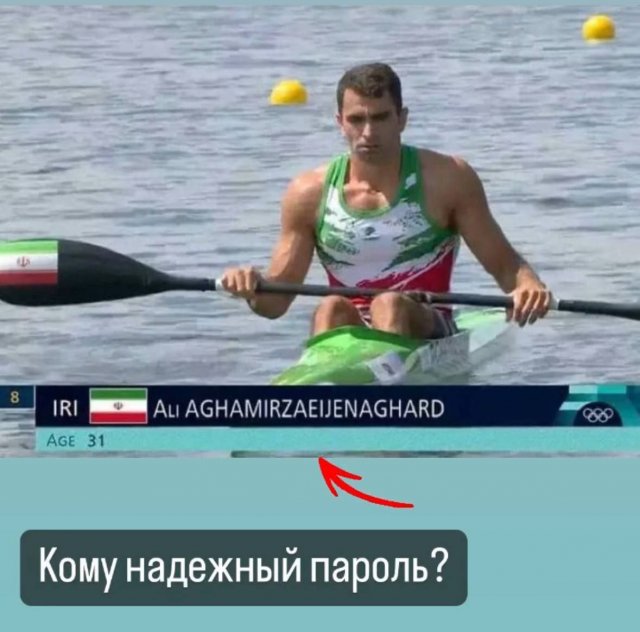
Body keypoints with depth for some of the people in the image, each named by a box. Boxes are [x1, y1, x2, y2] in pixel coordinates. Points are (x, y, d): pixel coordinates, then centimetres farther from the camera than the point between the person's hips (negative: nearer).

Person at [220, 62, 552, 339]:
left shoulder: (447, 179, -1)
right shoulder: (310, 194, 3)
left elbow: (504, 264, 1)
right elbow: (276, 301, 6)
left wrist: (528, 286, -22)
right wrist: (253, 290, -17)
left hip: (425, 336, -1)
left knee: (391, 305, -32)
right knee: (331, 309, -30)